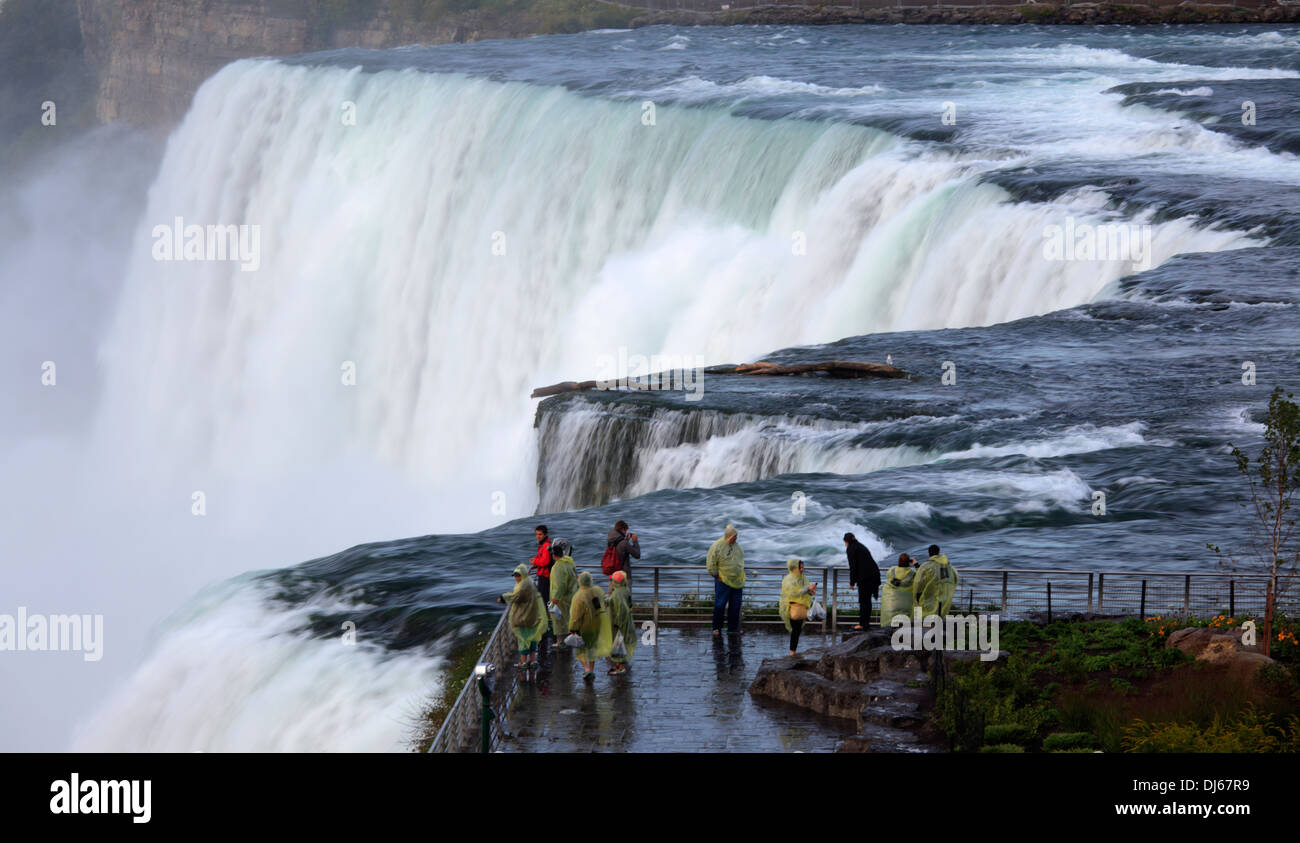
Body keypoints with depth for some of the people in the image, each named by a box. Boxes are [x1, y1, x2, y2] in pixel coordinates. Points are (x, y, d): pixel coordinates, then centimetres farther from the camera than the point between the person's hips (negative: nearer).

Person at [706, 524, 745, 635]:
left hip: (737, 581, 6)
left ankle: (732, 628, 15)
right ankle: (717, 628, 8)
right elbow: (711, 564, -10)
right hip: (723, 581, -6)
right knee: (719, 605, -2)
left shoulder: (736, 545, 8)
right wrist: (717, 575, -9)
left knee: (735, 606, 7)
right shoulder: (717, 547, -13)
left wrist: (741, 575, 17)